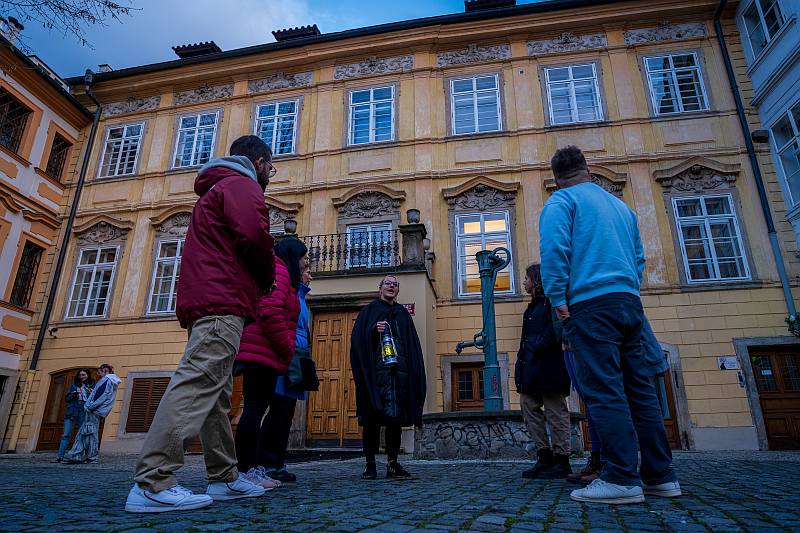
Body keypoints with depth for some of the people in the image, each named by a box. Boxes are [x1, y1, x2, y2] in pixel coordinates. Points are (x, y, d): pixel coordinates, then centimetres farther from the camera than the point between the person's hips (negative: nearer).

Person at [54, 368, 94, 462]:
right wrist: (72, 396, -7)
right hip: (72, 412, 2)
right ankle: (60, 456, -2)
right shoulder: (74, 384, 14)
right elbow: (66, 398, 14)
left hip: (84, 413, -2)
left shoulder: (92, 385, 9)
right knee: (66, 435, -3)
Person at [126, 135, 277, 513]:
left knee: (216, 393, 7)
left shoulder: (217, 188, 31)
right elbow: (254, 235, -16)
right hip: (224, 302, -10)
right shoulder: (242, 184, 2)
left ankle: (224, 478, 12)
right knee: (199, 383, -16)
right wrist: (267, 278, 1)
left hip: (205, 303, 10)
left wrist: (256, 282, 19)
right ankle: (153, 484, -19)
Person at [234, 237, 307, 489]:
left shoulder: (282, 276, 27)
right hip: (262, 354, -11)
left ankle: (257, 469, 14)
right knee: (255, 409, -9)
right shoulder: (279, 271, -6)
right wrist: (288, 350, -10)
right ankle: (246, 470, -5)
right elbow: (270, 312, -19)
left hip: (262, 355, 11)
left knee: (256, 409, 9)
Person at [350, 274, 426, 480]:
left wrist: (412, 369, 4)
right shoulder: (370, 310, 12)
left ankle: (393, 463, 8)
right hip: (376, 369, -3)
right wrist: (374, 330, -18)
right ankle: (370, 464, 3)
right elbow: (358, 338, 1)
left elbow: (413, 345, 17)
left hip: (399, 370, 3)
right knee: (372, 416, -4)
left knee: (396, 416, 1)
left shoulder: (403, 314, 21)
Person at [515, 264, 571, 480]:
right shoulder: (533, 306, 23)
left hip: (548, 364, -10)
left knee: (555, 410, -3)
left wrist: (539, 346, -17)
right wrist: (522, 362, 11)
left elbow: (556, 327, -20)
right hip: (531, 368, 10)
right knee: (528, 405, 5)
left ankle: (561, 460, 5)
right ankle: (545, 457, 10)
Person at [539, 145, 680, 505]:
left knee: (604, 390, -8)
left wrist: (558, 299, -12)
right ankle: (660, 475, 12)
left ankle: (622, 478, -9)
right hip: (630, 301, 7)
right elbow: (639, 257, 26)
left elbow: (553, 249, -14)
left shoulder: (561, 201, 2)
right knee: (639, 388, 8)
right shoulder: (621, 205, 23)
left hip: (591, 303, -7)